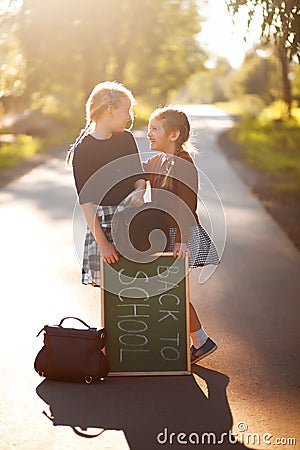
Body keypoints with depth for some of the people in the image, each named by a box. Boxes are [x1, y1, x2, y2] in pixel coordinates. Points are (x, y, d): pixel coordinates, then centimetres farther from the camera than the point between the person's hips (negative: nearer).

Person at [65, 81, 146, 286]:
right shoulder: (82, 150, -7)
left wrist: (139, 192, -8)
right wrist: (102, 243, -16)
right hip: (103, 223, -4)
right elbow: (86, 202, -10)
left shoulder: (126, 138, 9)